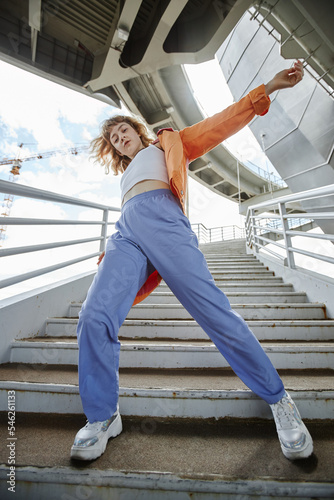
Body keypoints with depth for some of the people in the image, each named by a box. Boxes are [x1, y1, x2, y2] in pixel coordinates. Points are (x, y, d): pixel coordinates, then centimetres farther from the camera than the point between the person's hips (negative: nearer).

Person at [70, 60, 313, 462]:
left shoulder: (166, 143, 31)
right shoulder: (126, 174, 39)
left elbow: (218, 126, 21)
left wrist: (266, 90, 13)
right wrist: (110, 258, 15)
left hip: (161, 219, -4)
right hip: (125, 232, 5)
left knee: (214, 312, -13)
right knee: (94, 318, -15)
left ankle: (278, 399, 7)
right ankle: (103, 416, 4)